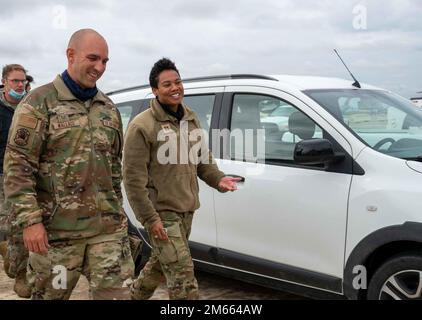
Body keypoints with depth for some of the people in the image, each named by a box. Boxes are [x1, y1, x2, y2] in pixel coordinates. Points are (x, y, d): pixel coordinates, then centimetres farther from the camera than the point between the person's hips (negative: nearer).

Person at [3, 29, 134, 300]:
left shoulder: (109, 108, 13)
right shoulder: (39, 102, -5)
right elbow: (17, 167, -10)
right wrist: (30, 220, -16)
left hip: (109, 228, 4)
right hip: (56, 231, -4)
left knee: (117, 293, 4)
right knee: (50, 294, 10)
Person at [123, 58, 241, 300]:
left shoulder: (191, 119, 10)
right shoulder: (142, 126, -13)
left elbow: (203, 159, 18)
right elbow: (133, 178, -15)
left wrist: (218, 179, -2)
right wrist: (150, 218, -18)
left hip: (187, 209, 7)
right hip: (161, 212, -7)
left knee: (161, 262, 23)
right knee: (182, 272, -9)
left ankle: (135, 295, 48)